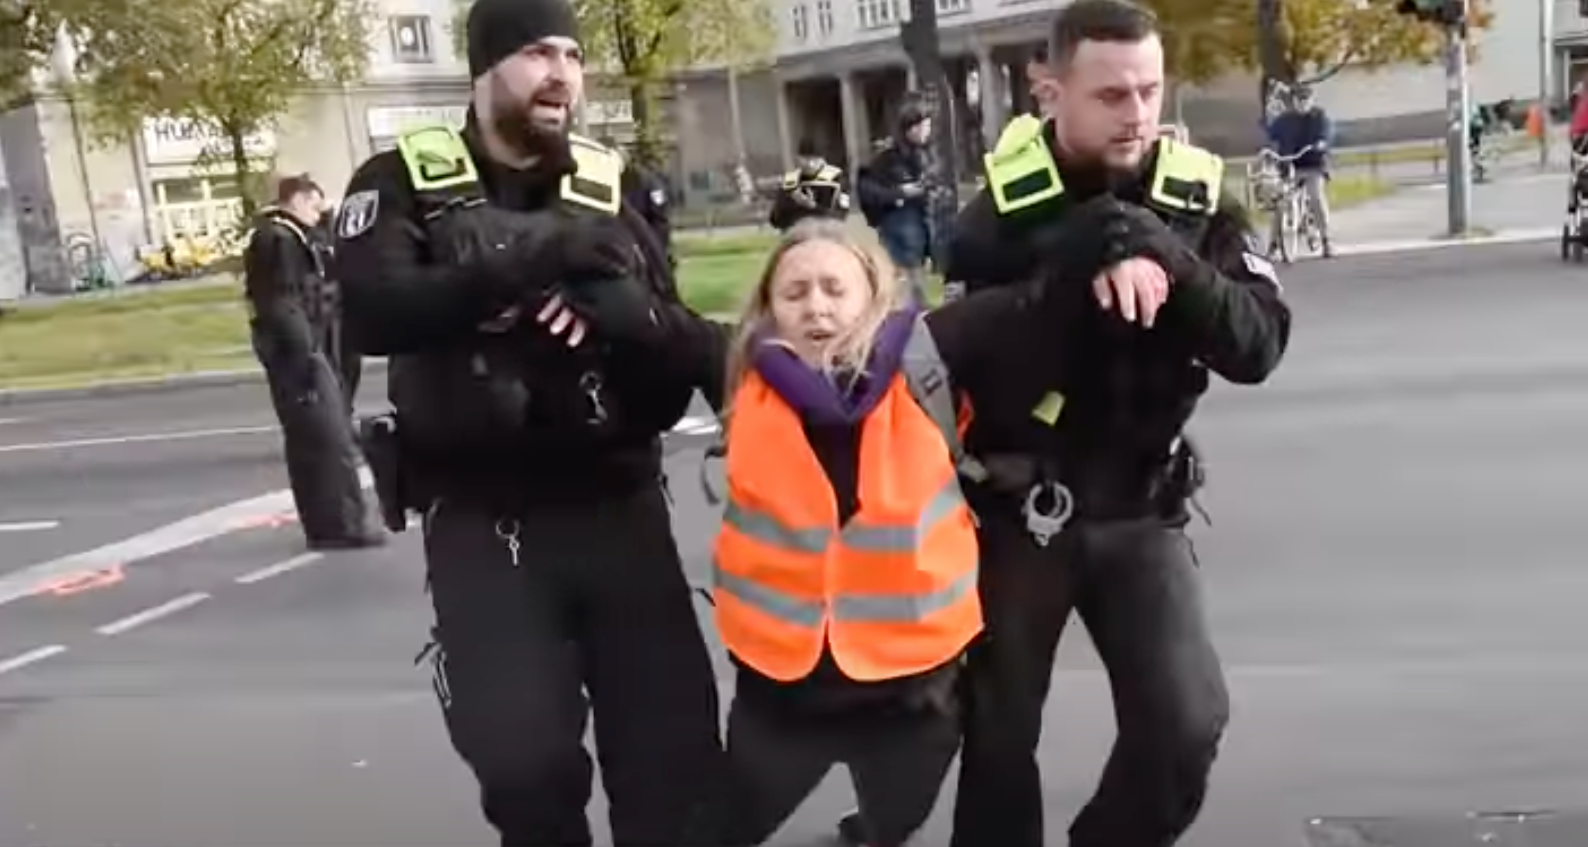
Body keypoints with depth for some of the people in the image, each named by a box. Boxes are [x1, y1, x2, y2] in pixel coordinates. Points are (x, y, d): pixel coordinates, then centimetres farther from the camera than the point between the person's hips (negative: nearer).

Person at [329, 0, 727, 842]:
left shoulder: (608, 188, 7)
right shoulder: (403, 182, -1)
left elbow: (688, 353, 3)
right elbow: (374, 312, -21)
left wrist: (627, 312, -19)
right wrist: (536, 252, -25)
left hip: (619, 506, 3)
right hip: (480, 519, -2)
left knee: (674, 745, 4)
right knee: (525, 757, -8)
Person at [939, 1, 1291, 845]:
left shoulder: (1198, 198, -4)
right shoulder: (999, 214, -12)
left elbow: (1257, 346, -14)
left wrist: (1159, 256, -27)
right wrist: (1084, 264, -32)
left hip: (1141, 508, 2)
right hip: (1015, 510, -2)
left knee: (1186, 727, -5)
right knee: (999, 734, 9)